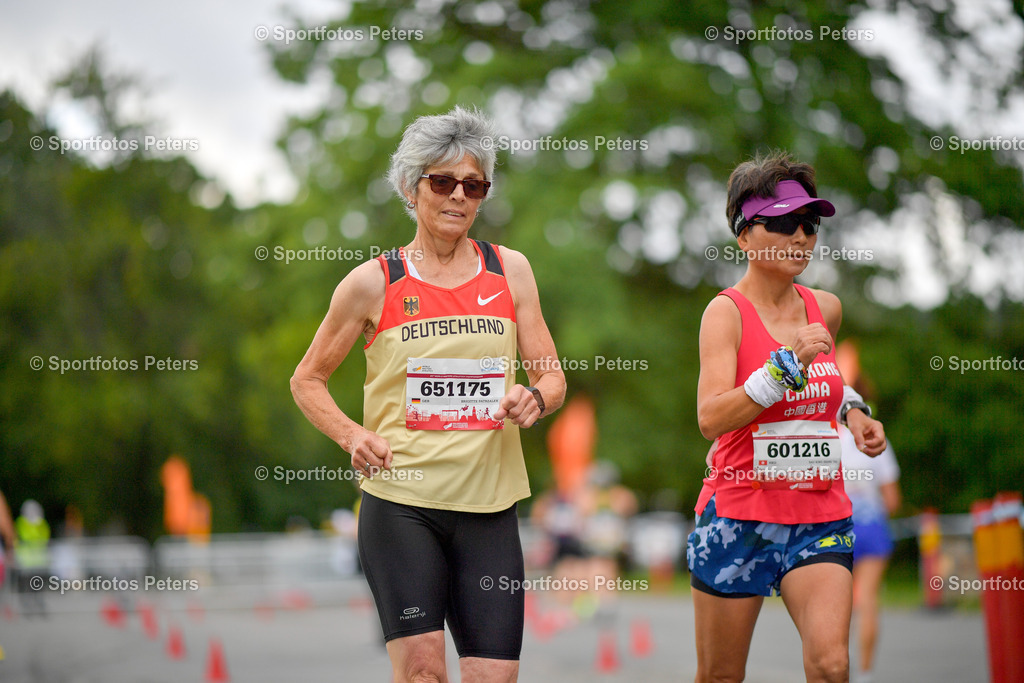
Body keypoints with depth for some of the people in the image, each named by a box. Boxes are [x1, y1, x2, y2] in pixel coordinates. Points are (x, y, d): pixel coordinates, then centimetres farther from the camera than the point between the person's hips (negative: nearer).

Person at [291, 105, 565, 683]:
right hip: (400, 502, -2)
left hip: (489, 505, 2)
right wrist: (351, 436, -9)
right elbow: (308, 380, 10)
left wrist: (534, 399, -11)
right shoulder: (374, 282, 2)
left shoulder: (510, 270, 9)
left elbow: (553, 378, 13)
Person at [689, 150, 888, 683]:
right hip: (739, 514, -3)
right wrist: (788, 364, -27)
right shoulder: (727, 310, -8)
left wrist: (853, 414, 12)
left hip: (820, 518, 4)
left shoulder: (826, 309, 7)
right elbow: (711, 417, -21)